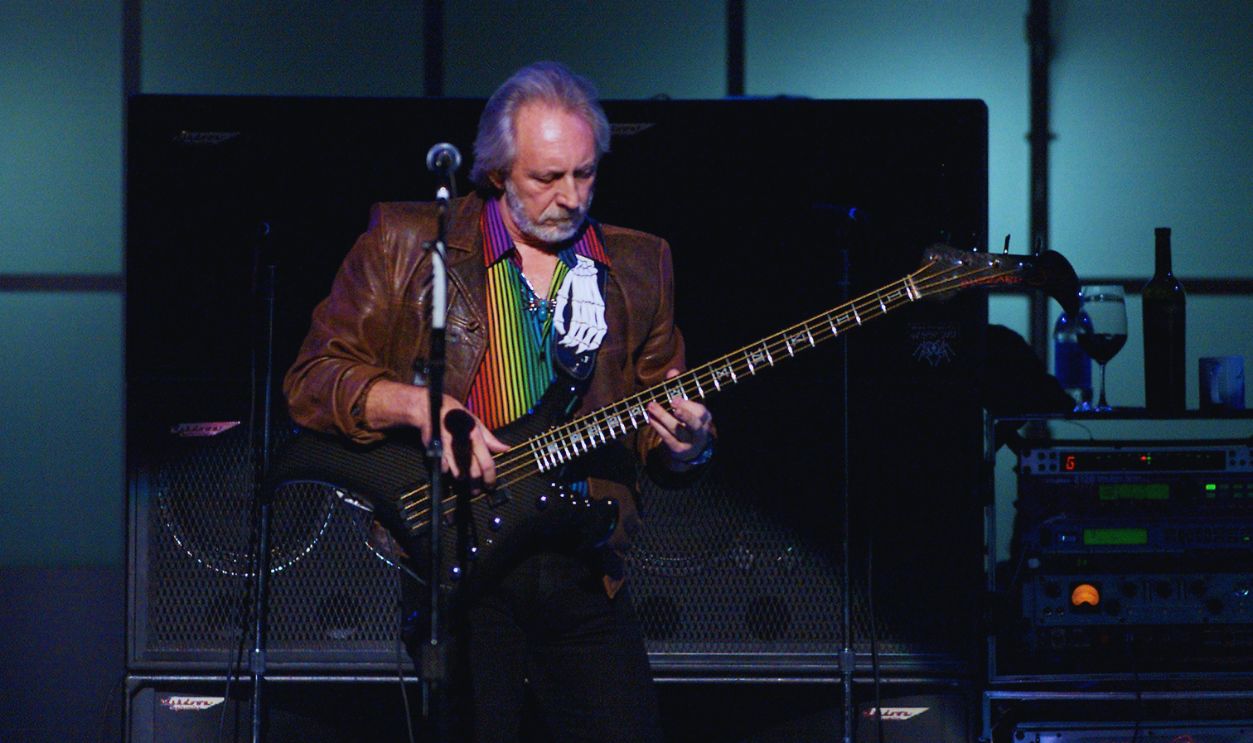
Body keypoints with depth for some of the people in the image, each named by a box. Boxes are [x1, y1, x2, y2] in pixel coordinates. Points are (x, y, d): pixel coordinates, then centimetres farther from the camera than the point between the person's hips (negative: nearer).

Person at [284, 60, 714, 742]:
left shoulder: (638, 266, 14)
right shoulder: (406, 244, 4)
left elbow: (654, 444, 17)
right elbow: (311, 380, 1)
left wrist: (683, 443, -7)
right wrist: (419, 405, -14)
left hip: (583, 574, 3)